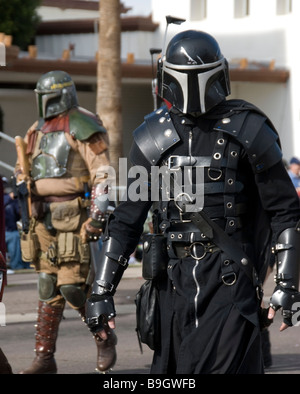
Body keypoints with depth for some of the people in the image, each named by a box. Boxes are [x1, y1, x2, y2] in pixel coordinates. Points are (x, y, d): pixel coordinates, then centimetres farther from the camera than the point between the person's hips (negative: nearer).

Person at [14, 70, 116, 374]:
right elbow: (22, 166, 29)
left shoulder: (82, 127, -8)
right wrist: (22, 187, 9)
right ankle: (44, 358, 8)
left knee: (73, 286, -11)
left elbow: (102, 175, -13)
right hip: (44, 219, 7)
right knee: (48, 288, 6)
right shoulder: (38, 129, 15)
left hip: (74, 217, -7)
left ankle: (105, 338, 12)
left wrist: (97, 218, -18)